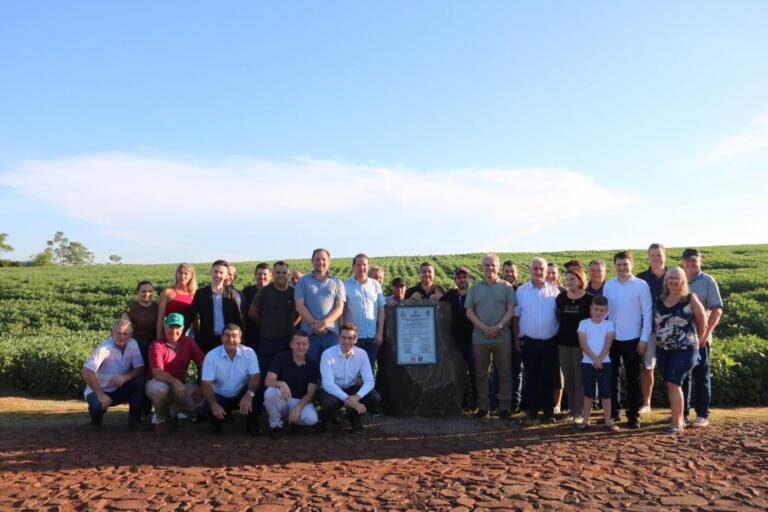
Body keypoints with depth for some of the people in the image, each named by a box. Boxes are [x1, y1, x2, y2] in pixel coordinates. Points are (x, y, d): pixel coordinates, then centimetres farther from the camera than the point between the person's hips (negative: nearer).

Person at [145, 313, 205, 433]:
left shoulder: (189, 342, -1)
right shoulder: (157, 346, -13)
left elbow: (203, 364, -6)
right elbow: (157, 372, -24)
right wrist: (175, 382, -41)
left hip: (180, 386, 3)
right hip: (157, 383, -3)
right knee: (162, 388, -39)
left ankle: (172, 409, 3)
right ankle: (161, 418, -9)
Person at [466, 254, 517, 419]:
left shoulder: (506, 287, 5)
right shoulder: (475, 288, 9)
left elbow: (511, 310, -1)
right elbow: (469, 312, 3)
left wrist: (498, 327, -14)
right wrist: (485, 328, -9)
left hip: (503, 337, -1)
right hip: (480, 337, 1)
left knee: (505, 374, 3)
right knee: (481, 374, 7)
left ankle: (504, 407, 14)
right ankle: (482, 406, 17)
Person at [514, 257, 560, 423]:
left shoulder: (554, 290, 5)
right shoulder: (521, 290, 4)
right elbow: (516, 316, 6)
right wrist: (516, 339, 2)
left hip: (549, 341, 1)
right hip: (529, 342, 0)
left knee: (548, 378, 7)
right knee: (531, 377, 6)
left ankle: (549, 411, 18)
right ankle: (532, 411, 17)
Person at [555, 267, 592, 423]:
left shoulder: (589, 299, -5)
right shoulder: (561, 298, 5)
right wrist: (564, 329, 8)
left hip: (581, 343, -4)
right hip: (563, 342, 4)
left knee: (579, 379, 0)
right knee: (568, 378, 9)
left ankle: (578, 412, 9)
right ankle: (571, 409, 20)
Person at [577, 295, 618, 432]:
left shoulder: (608, 324, 4)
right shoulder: (584, 323, 1)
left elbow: (608, 344, -5)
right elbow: (583, 344, -6)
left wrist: (600, 359, -15)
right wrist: (594, 359, -15)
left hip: (604, 363, 0)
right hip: (587, 363, 0)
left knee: (606, 393, 3)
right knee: (588, 393, 8)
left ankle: (608, 421, 10)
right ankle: (585, 420, 14)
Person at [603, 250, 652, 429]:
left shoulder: (641, 285, -6)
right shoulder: (608, 285, 4)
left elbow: (647, 313, -5)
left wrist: (644, 339, -8)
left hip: (632, 339, -3)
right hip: (611, 338, 3)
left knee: (633, 379, 6)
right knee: (612, 377, 11)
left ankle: (633, 415, 15)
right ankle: (613, 411, 23)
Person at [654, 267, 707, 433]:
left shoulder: (690, 299, -5)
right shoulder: (660, 300, 7)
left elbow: (702, 325, 1)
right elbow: (656, 323, 16)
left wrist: (692, 340, 9)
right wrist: (660, 337, 9)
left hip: (685, 349, -5)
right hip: (663, 350, 5)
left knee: (674, 383, -12)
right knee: (670, 385, 10)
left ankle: (676, 423, -5)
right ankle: (679, 419, 24)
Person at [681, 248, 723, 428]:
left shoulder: (708, 281, -2)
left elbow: (717, 310, -8)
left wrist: (705, 334, -15)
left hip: (699, 338, -4)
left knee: (701, 377, 2)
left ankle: (702, 415, 9)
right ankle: (682, 412, 20)